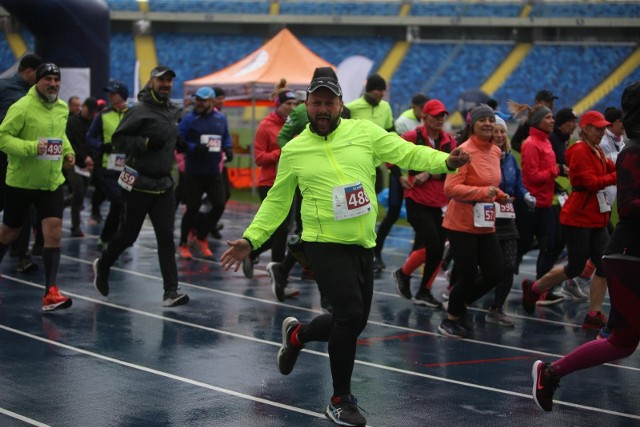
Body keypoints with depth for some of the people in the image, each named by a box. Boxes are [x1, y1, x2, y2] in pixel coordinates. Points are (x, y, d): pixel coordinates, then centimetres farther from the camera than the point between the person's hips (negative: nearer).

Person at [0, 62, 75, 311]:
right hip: (20, 182, -4)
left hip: (52, 183, 4)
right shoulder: (22, 107, -15)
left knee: (54, 234, -10)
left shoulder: (62, 108, 5)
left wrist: (68, 151, 6)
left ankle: (50, 293, -11)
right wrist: (31, 147, -29)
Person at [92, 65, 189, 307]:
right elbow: (118, 140, -15)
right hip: (139, 184, -5)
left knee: (166, 237, -4)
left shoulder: (173, 111, 10)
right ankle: (103, 265, 36)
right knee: (128, 235, 8)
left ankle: (171, 291, -8)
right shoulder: (140, 111, -12)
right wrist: (146, 143, -24)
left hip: (164, 185, 5)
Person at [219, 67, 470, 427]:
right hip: (325, 244, -3)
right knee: (350, 313, -18)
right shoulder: (293, 150, 2)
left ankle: (296, 335, 44)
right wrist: (251, 239, 2)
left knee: (353, 323, 12)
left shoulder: (364, 132, 2)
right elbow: (277, 202, 10)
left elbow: (407, 152, -6)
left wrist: (445, 161, -23)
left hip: (363, 245, 3)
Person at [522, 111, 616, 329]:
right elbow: (591, 182, -22)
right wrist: (617, 177, -24)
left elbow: (612, 170, 3)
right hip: (578, 218, -9)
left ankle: (594, 315, 6)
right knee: (575, 267, -2)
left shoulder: (597, 152, 14)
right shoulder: (580, 151, -14)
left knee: (605, 266, 1)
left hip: (596, 218, 9)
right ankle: (534, 288, 21)